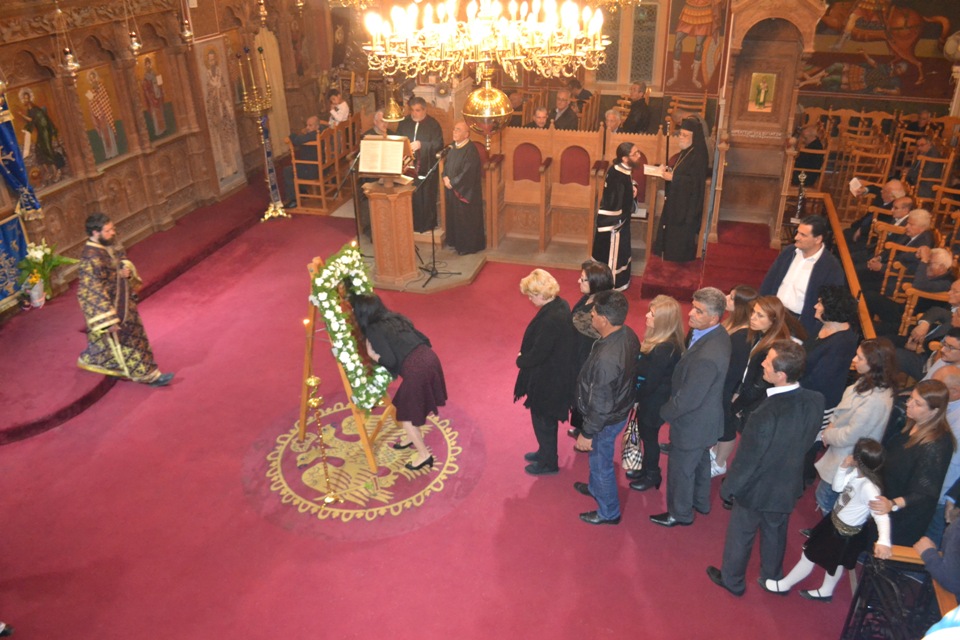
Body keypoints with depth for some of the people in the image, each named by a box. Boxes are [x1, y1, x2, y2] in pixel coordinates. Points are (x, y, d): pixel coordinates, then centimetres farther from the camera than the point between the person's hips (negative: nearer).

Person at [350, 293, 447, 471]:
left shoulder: (373, 330, -4)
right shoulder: (396, 318, 17)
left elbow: (390, 361, -12)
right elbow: (424, 340, 18)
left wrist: (372, 355, 6)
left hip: (416, 370, -8)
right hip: (430, 359, 8)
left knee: (406, 413, 13)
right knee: (412, 406, 29)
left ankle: (424, 455, 21)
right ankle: (413, 438, 49)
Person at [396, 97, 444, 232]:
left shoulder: (433, 124, -3)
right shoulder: (404, 123, 8)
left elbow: (439, 145, -11)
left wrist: (421, 145, -24)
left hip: (427, 167, -3)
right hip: (408, 166, 3)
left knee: (427, 198, 3)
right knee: (410, 197, 5)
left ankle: (428, 224, 16)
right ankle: (411, 224, 18)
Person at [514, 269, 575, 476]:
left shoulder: (551, 319, -32)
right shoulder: (561, 305, -3)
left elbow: (537, 354, -26)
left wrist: (520, 360, -7)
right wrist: (525, 356, 2)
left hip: (547, 379, -9)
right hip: (555, 374, 9)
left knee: (543, 420, 12)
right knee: (545, 419, 26)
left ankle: (548, 463, 31)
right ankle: (545, 452, 46)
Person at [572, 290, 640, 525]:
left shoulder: (606, 358, -40)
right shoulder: (628, 334, -14)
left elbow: (600, 405, -30)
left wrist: (587, 433, -15)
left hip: (607, 419, -8)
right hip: (621, 406, 8)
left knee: (601, 463, 17)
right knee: (598, 457, 32)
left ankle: (609, 512, 40)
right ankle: (595, 488, 58)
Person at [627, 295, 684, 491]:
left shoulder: (665, 348, -32)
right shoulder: (659, 340, -3)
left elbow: (650, 383, -25)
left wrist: (634, 397, -9)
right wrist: (637, 396, 2)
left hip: (655, 402, -8)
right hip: (649, 398, 8)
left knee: (649, 437, 12)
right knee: (646, 435, 24)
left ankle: (652, 475, 34)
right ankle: (647, 469, 44)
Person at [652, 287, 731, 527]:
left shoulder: (707, 357, -39)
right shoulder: (717, 333, -10)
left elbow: (688, 399, -28)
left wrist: (665, 412, -11)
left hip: (693, 423, -9)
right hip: (705, 416, 9)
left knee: (681, 469, 16)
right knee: (700, 461, 30)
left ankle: (680, 513, 40)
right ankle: (701, 502, 53)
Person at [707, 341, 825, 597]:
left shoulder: (764, 416, -39)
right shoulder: (816, 401, -21)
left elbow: (746, 461, -25)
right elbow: (807, 441, -2)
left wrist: (727, 488, -7)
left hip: (758, 489, -5)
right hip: (789, 486, 5)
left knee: (740, 535, 21)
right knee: (775, 532, 30)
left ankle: (732, 580, 44)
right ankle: (773, 577, 53)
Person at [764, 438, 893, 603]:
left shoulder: (868, 488, -38)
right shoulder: (856, 472, -13)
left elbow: (881, 513, -47)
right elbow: (837, 487, 0)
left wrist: (883, 541, -62)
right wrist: (843, 467, -17)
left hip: (845, 533, -8)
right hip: (835, 520, 8)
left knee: (809, 556, 12)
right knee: (835, 562, 30)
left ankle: (783, 585, 34)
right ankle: (825, 592, 54)